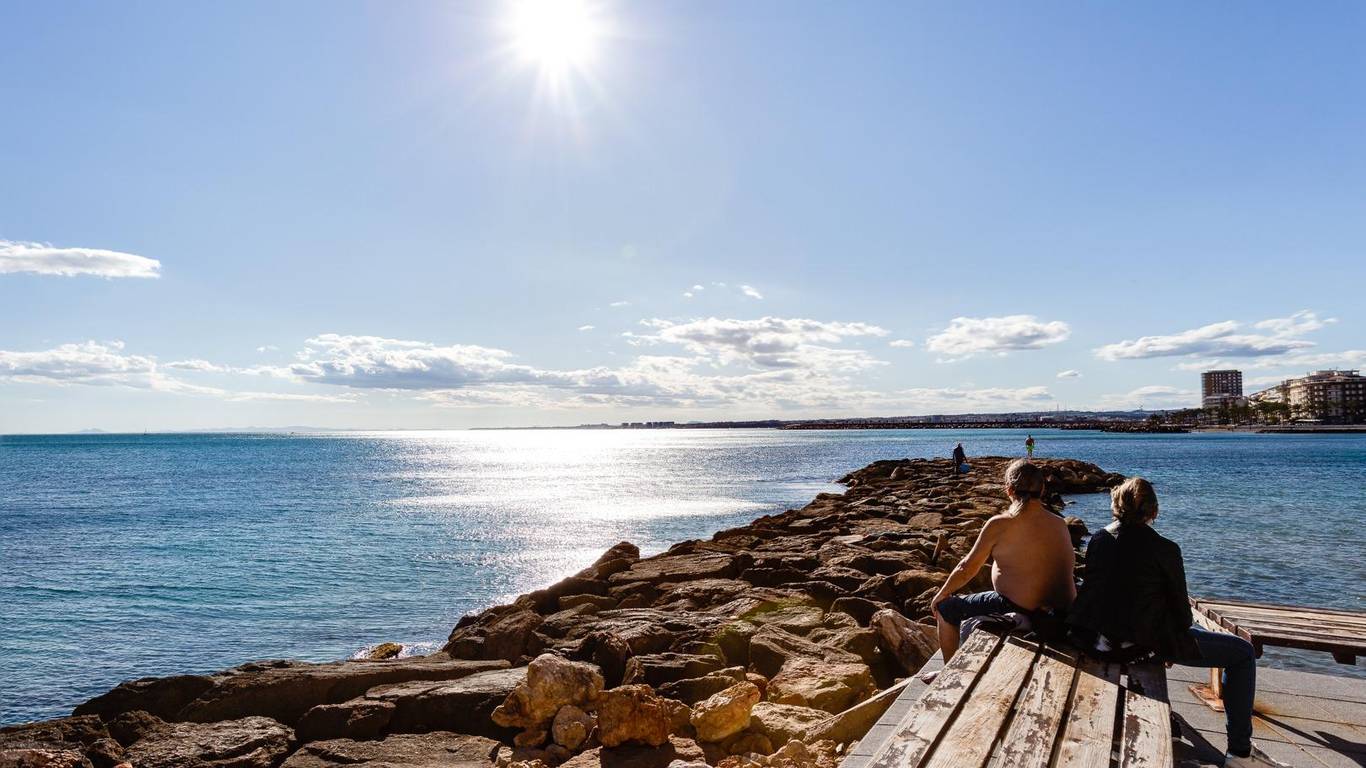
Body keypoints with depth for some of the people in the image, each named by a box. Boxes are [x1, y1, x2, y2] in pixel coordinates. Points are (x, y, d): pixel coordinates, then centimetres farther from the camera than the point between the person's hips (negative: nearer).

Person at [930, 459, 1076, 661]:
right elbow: (1070, 563, 16)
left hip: (1018, 612, -7)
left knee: (945, 608, 11)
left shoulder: (999, 525, -15)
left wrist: (942, 594, 9)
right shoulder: (1060, 524, 1)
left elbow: (967, 568, -7)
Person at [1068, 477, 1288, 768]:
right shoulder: (1164, 549, -13)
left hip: (1098, 638, 6)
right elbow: (1180, 606, -6)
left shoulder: (1098, 539, 1)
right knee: (1243, 653, 10)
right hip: (1146, 641, -6)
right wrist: (1182, 638, 16)